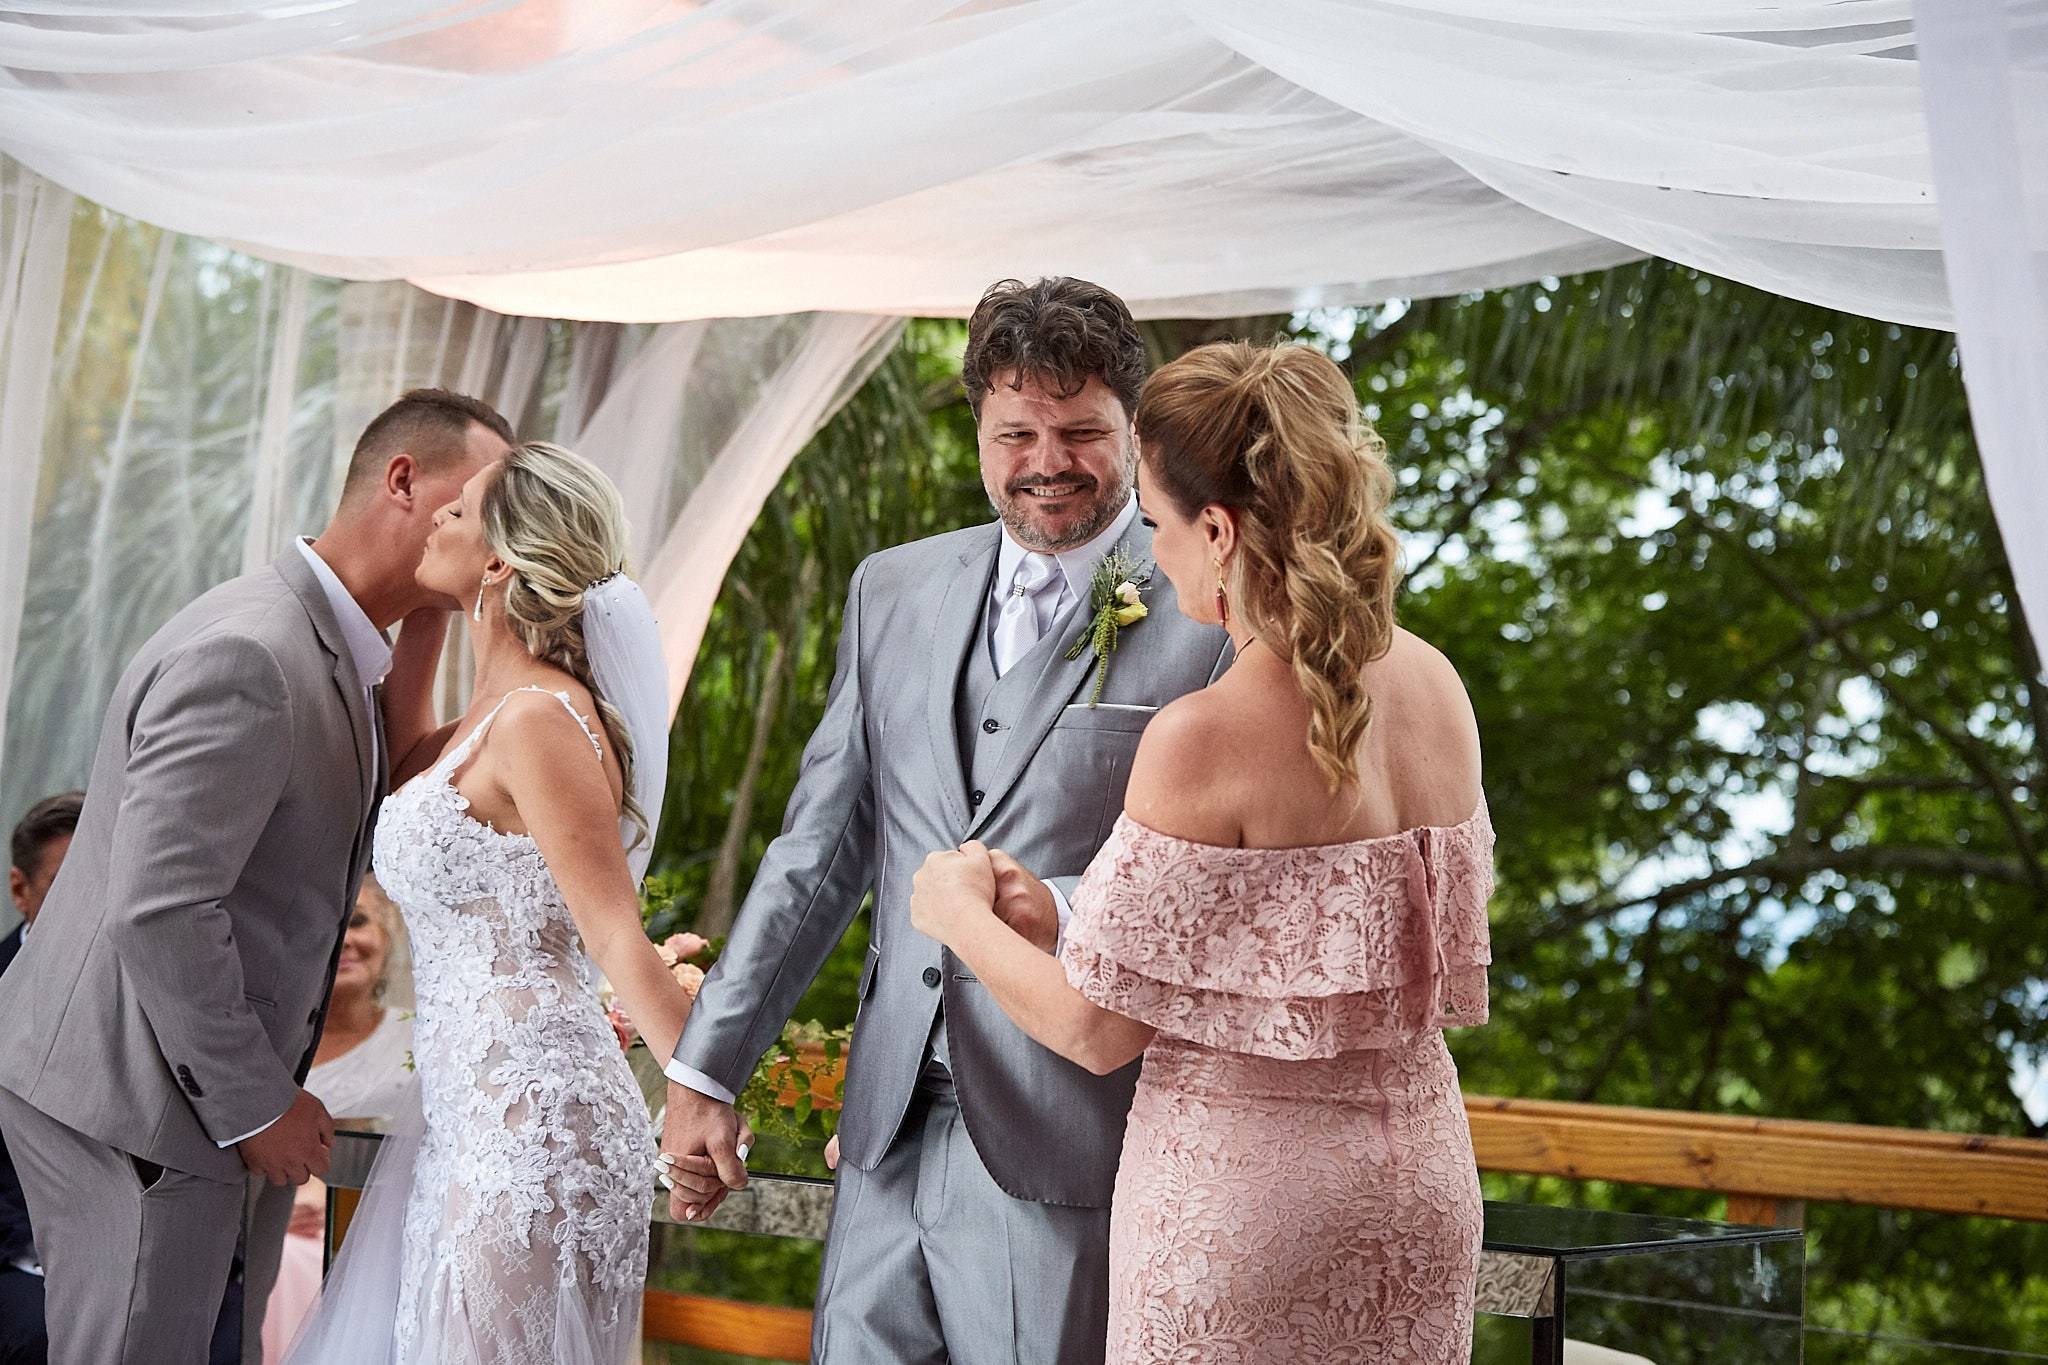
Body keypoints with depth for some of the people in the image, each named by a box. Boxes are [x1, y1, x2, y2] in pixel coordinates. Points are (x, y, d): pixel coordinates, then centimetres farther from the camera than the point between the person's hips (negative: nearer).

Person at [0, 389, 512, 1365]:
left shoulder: (326, 652, 12)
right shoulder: (246, 657, -22)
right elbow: (158, 908, -26)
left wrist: (416, 658, 1)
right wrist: (258, 1104, -17)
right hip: (128, 1103, -10)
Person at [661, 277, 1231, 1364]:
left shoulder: (1214, 618, -5)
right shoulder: (892, 592, 11)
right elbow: (819, 853, 14)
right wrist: (705, 1069, 12)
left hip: (1063, 1163, -4)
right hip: (889, 1142, 5)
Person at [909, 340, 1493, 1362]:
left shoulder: (1205, 738, -21)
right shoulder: (1436, 686, 0)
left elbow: (1099, 1028, -14)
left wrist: (960, 912, 5)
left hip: (1241, 1194, -6)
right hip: (1420, 1176, 6)